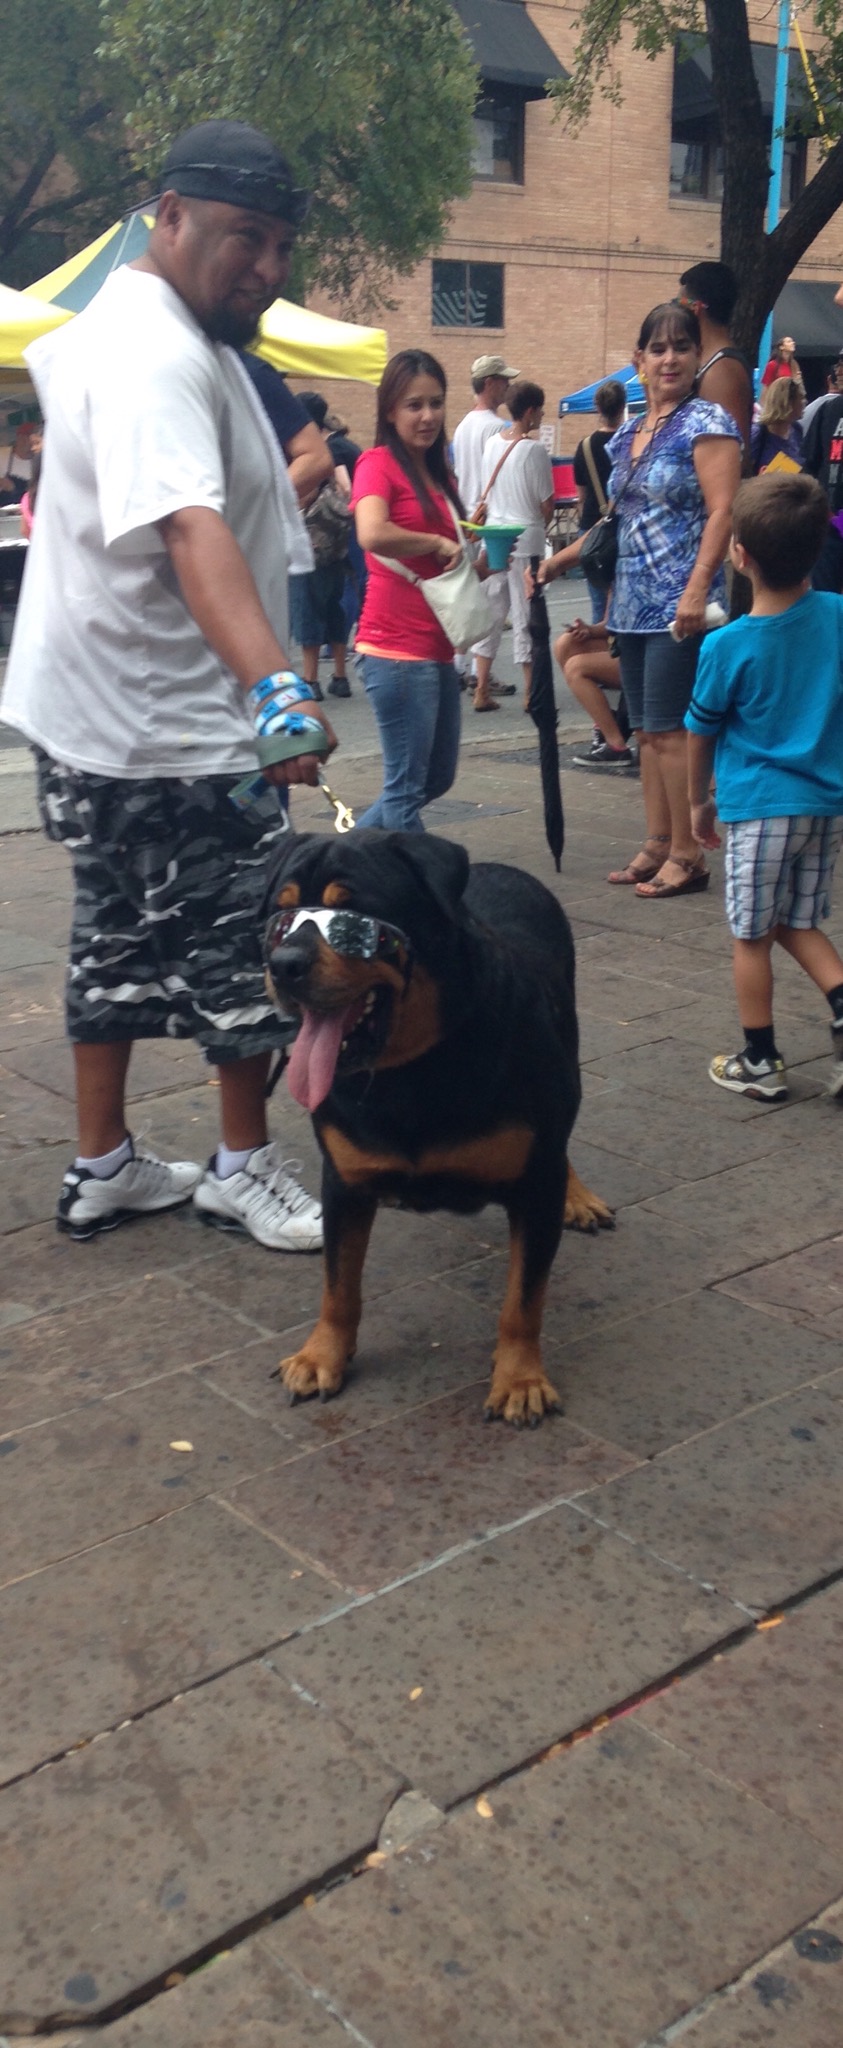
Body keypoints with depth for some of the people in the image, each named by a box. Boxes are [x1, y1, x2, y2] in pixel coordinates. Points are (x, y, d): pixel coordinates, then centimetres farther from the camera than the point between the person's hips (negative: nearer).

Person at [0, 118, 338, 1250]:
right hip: (174, 733, -11)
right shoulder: (158, 359, -22)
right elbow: (193, 532, -39)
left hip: (97, 717, 11)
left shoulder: (118, 320, 13)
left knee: (122, 937, 17)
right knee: (242, 947, 2)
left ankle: (103, 1166, 29)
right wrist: (276, 687, -53)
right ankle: (246, 1167, 20)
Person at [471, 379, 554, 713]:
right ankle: (530, 692, 7)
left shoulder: (492, 443, 4)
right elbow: (546, 503, -10)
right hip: (526, 538, -6)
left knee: (490, 611, 10)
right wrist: (541, 525, 8)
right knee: (526, 613, 1)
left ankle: (482, 690, 10)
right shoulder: (534, 450, -14)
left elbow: (485, 492, 11)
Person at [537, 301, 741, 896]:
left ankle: (687, 855, 0)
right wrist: (564, 557, 25)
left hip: (679, 603, -8)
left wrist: (697, 589, -24)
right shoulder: (629, 434, 16)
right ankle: (658, 846, 17)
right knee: (646, 730, 9)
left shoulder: (707, 423, -6)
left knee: (668, 728, -8)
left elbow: (722, 512, -14)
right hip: (634, 602, 8)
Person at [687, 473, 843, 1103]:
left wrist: (700, 802, 14)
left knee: (751, 935, 8)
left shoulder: (727, 646, -13)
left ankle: (760, 1063, 15)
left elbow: (701, 734, -1)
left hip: (761, 807, -5)